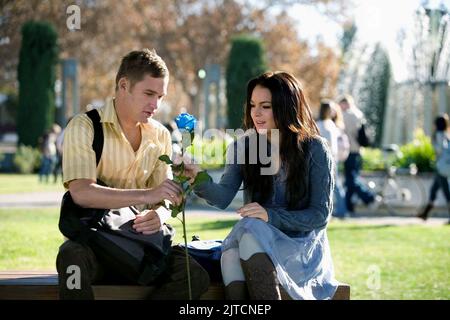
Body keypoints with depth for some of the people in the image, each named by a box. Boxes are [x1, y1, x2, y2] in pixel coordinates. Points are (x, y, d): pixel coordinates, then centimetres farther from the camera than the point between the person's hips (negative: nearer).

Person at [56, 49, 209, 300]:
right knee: (73, 256, -40)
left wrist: (159, 216, -15)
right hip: (92, 240, -5)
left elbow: (163, 202, 11)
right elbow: (81, 193, -21)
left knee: (195, 276, -23)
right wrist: (145, 195, -31)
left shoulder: (160, 136, 11)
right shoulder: (84, 127, -5)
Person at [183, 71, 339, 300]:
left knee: (251, 232, -33)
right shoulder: (244, 146, 6)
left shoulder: (315, 150, -3)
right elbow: (223, 197, -6)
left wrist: (271, 215, -20)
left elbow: (320, 215, -6)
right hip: (254, 240, 3)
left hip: (301, 245, -2)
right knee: (231, 257, -33)